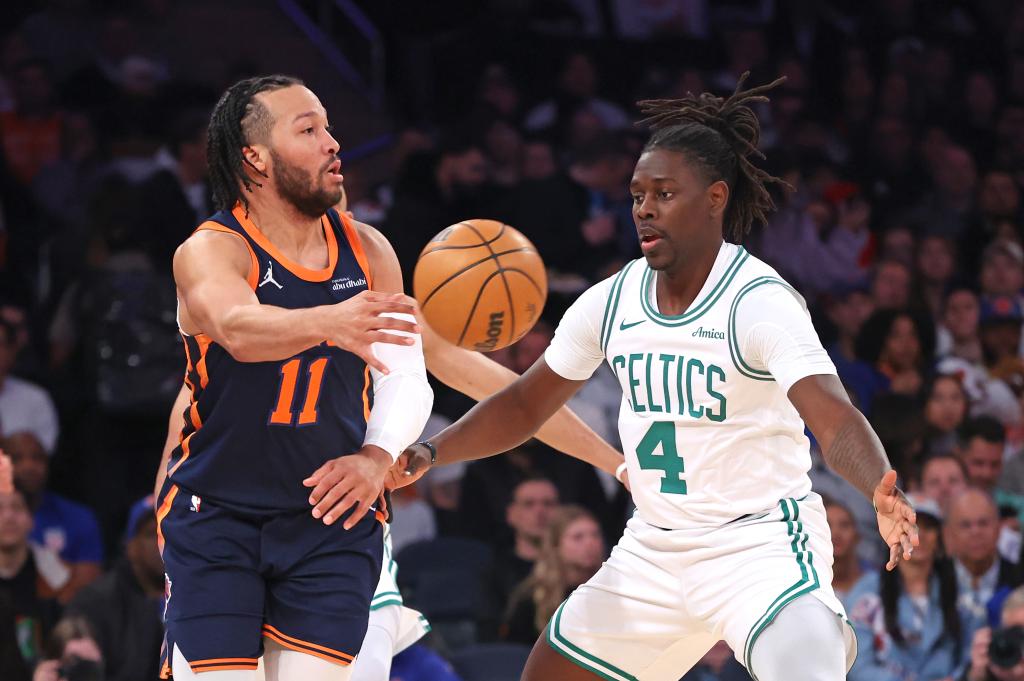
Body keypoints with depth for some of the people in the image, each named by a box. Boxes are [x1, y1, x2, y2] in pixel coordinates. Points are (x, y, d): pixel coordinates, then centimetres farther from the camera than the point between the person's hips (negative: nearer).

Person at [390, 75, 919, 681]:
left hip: (761, 545, -7)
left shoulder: (760, 303, -19)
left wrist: (883, 494, -53)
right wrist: (430, 453, -4)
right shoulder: (611, 302, 0)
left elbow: (835, 419, -32)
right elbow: (526, 405, 12)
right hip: (655, 552, 7)